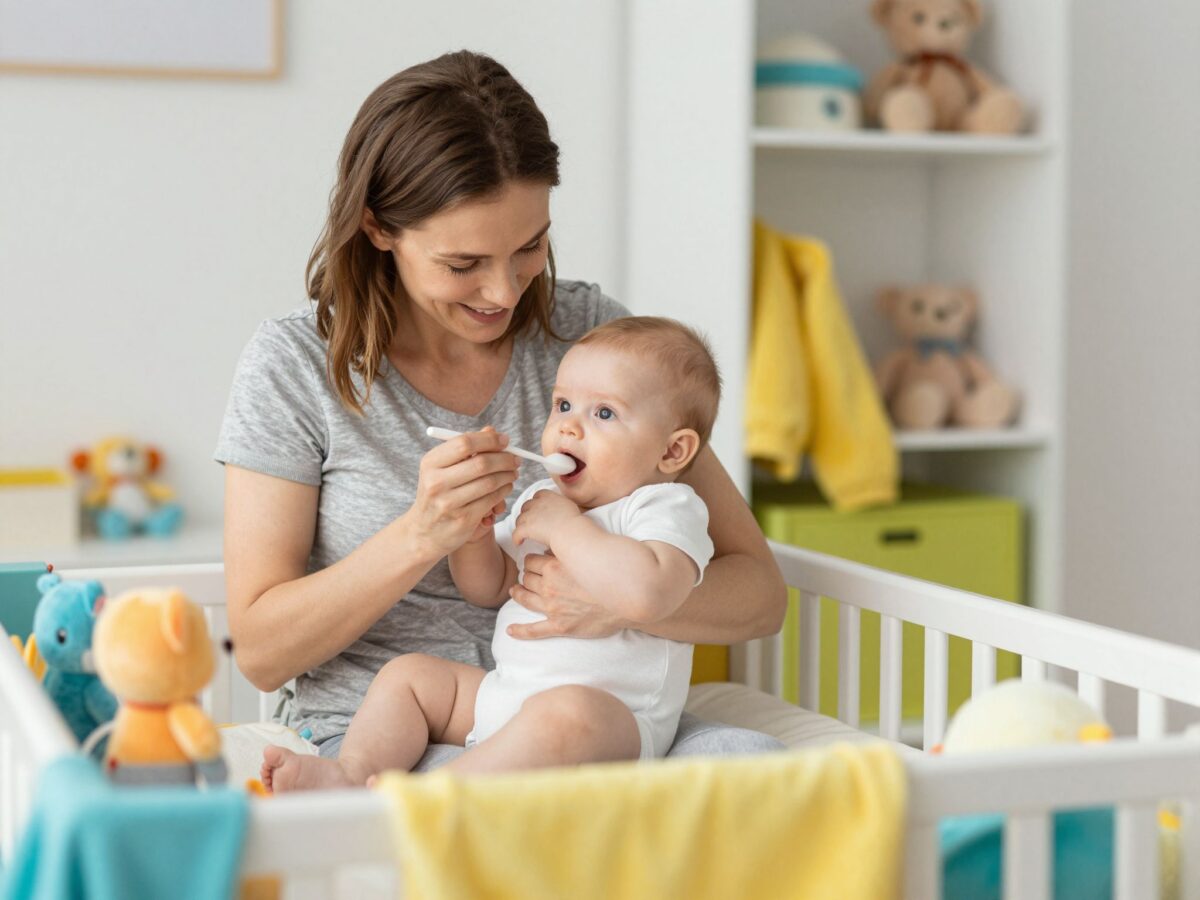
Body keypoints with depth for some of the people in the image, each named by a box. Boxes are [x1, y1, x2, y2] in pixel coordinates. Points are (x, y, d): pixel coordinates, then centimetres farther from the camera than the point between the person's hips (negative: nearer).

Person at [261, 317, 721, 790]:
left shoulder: (667, 507, -8)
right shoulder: (541, 497, 19)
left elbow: (647, 594, -30)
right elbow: (488, 588, 25)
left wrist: (565, 527, -19)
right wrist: (472, 529, 3)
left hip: (614, 719, -9)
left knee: (567, 709, -39)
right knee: (408, 672, 4)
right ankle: (352, 773, -18)